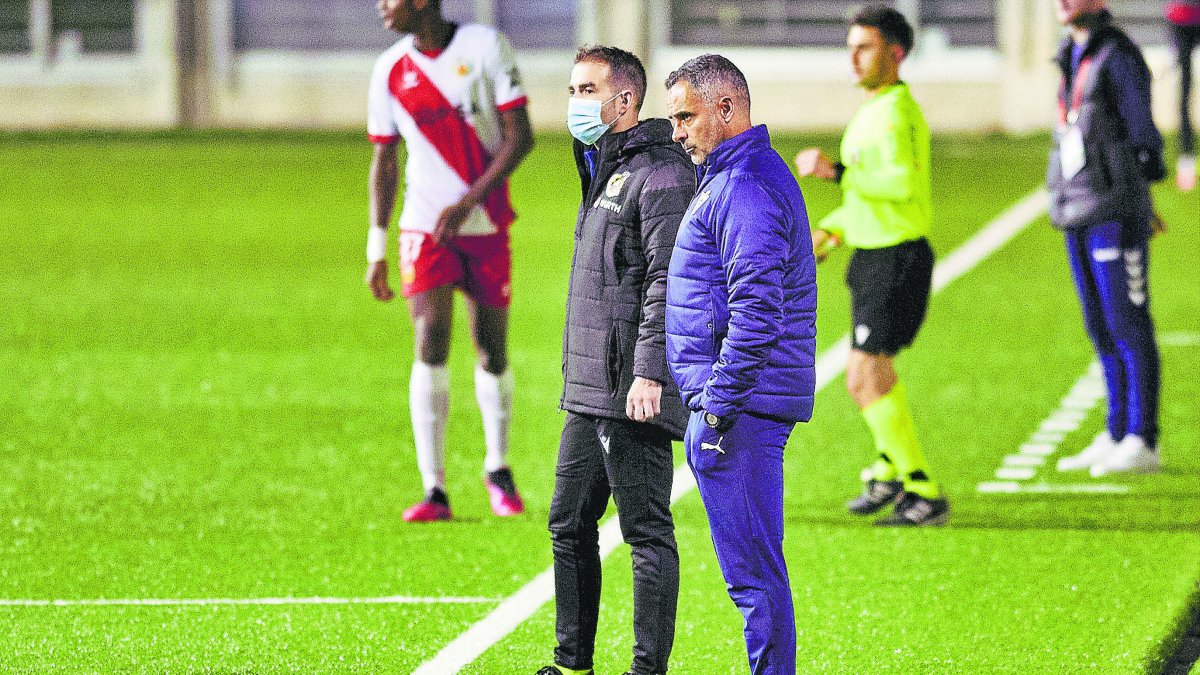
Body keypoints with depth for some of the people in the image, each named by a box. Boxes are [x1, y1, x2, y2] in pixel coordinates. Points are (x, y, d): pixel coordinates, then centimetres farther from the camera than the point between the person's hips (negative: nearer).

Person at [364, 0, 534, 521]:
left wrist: (467, 203, -17)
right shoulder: (389, 71, 3)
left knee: (492, 352, 5)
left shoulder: (486, 47, -7)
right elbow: (384, 161, 9)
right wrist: (376, 250, 3)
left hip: (486, 226, -1)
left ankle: (497, 468, 29)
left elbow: (520, 137, -9)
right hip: (424, 228, 1)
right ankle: (434, 489, -14)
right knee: (430, 345, -14)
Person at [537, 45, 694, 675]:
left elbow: (666, 280, -20)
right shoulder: (602, 171, 18)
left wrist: (649, 371, -26)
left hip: (632, 392, -10)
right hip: (588, 389, 10)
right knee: (569, 523, 14)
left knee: (647, 532, -5)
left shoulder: (660, 174, -13)